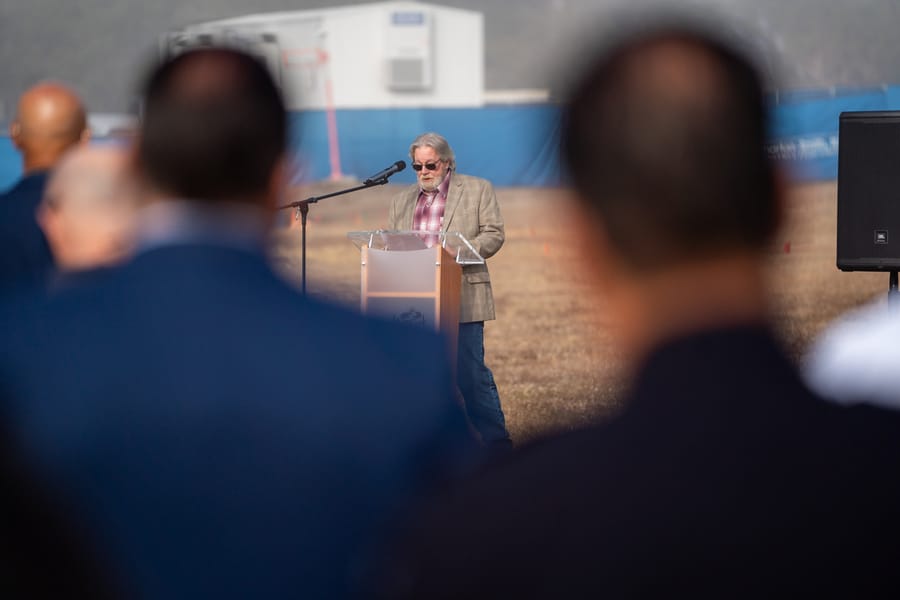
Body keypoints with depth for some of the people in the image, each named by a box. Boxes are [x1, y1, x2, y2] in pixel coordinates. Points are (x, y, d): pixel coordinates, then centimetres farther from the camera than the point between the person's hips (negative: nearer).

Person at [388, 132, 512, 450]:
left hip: (461, 300, -4)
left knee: (471, 373, -7)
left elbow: (493, 234, 0)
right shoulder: (401, 201, 19)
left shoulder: (477, 190, 8)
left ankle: (496, 441, 0)